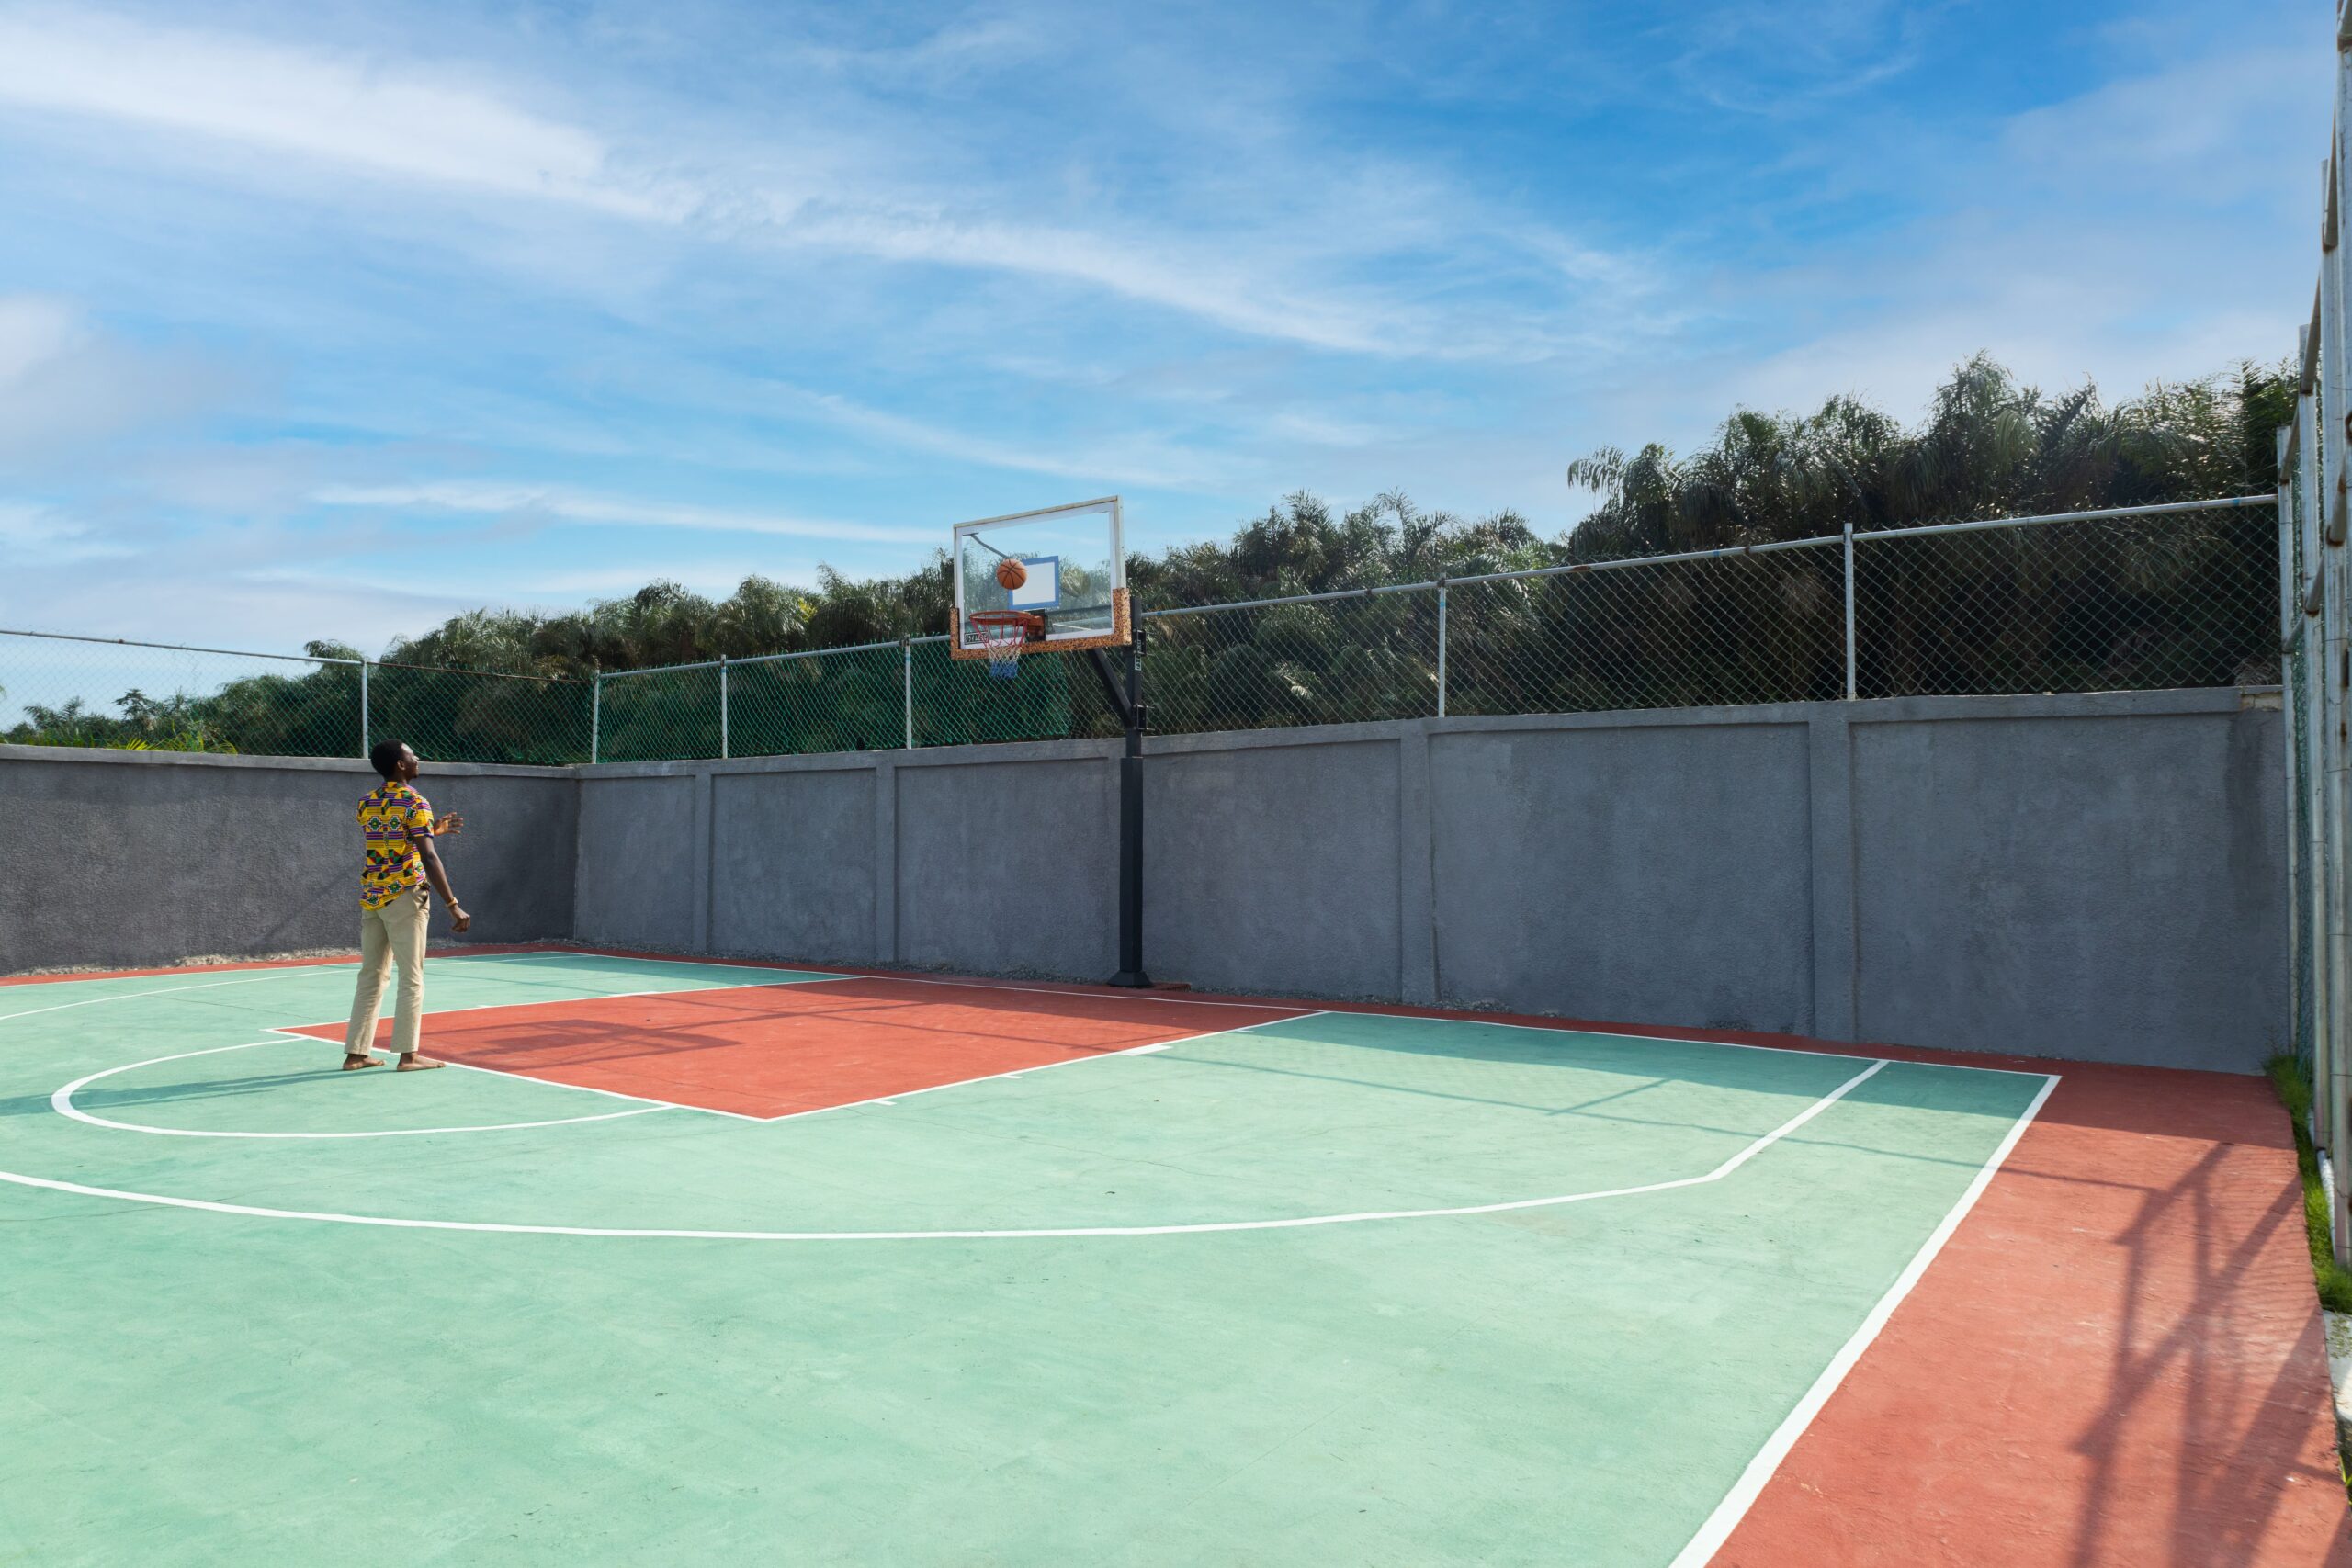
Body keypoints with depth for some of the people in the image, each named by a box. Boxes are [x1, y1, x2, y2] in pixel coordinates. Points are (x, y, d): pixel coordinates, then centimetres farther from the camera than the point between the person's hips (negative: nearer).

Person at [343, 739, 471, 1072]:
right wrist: (453, 905, -17)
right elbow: (429, 858, -17)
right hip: (404, 895, -7)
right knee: (412, 978, 0)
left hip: (371, 895, 7)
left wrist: (433, 831, 27)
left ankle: (356, 1053, 14)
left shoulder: (366, 803, 11)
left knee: (371, 976, 12)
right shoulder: (415, 802, -11)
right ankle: (408, 1055, 1)